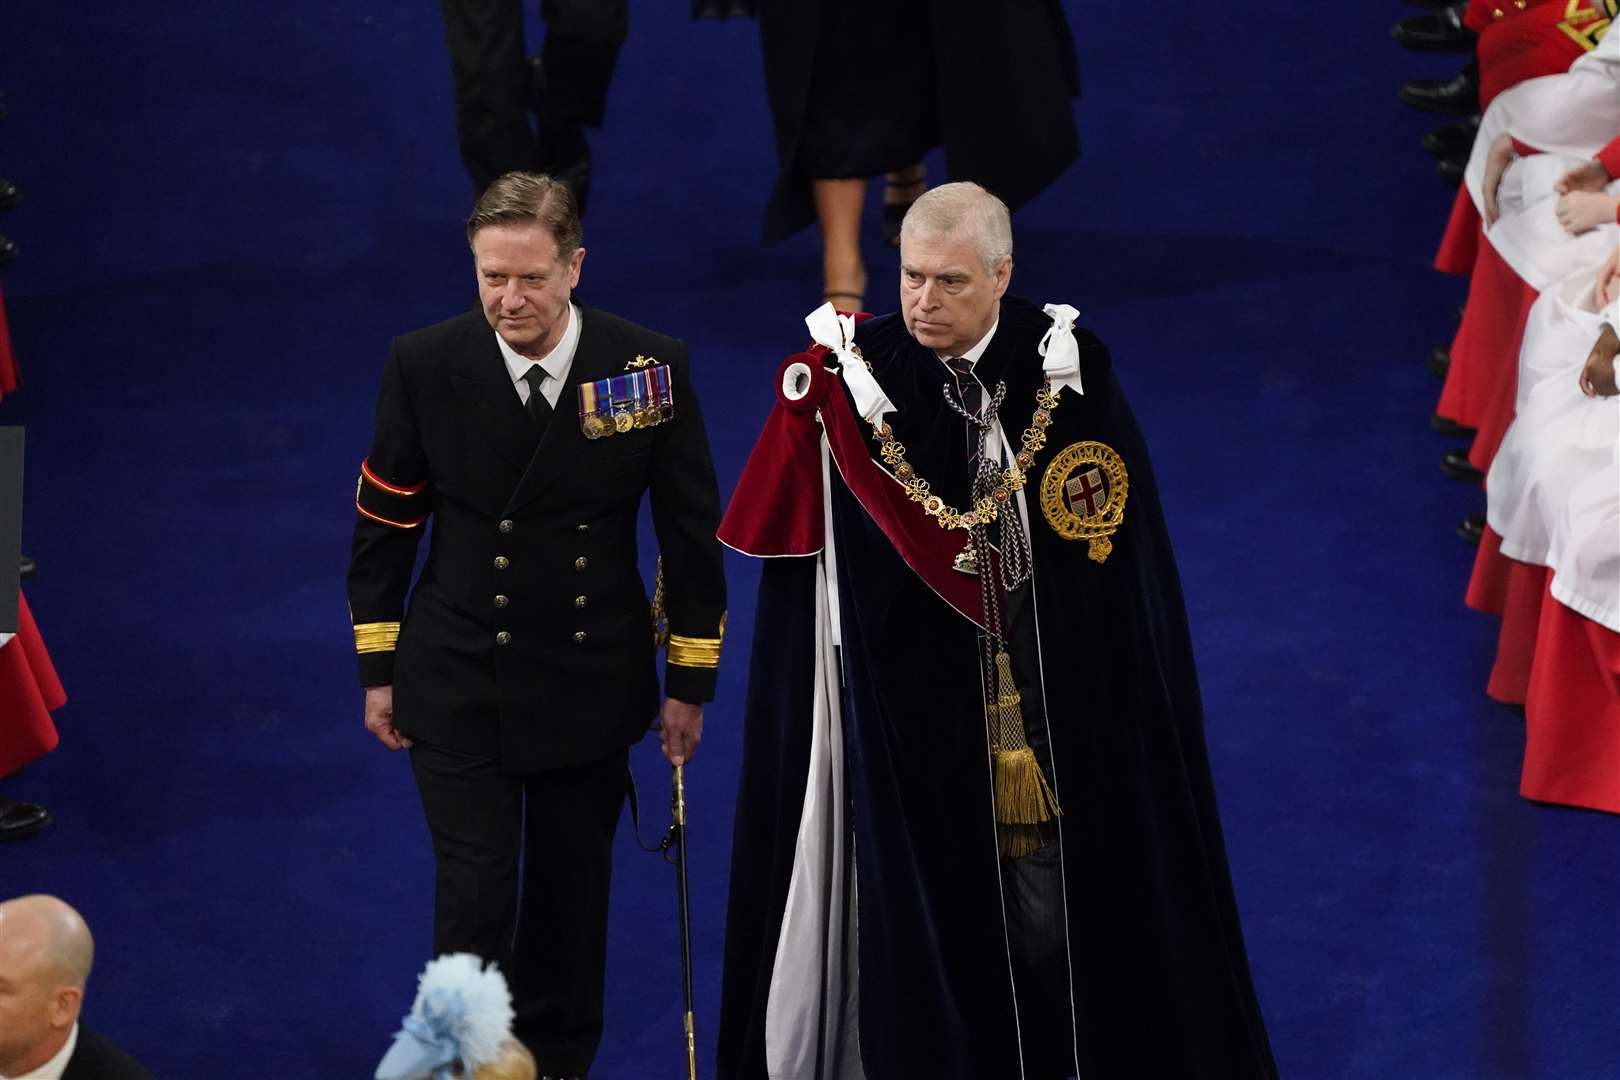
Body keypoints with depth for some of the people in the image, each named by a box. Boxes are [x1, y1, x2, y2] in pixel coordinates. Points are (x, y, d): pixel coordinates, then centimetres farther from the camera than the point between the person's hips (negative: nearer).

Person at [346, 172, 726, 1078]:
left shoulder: (651, 367, -11)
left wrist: (692, 680, 1)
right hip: (457, 688, -1)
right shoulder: (425, 366, -10)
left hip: (590, 686, 1)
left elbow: (692, 529, -2)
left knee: (572, 896, 14)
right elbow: (383, 523, 1)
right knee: (475, 900, -7)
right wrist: (379, 668, 3)